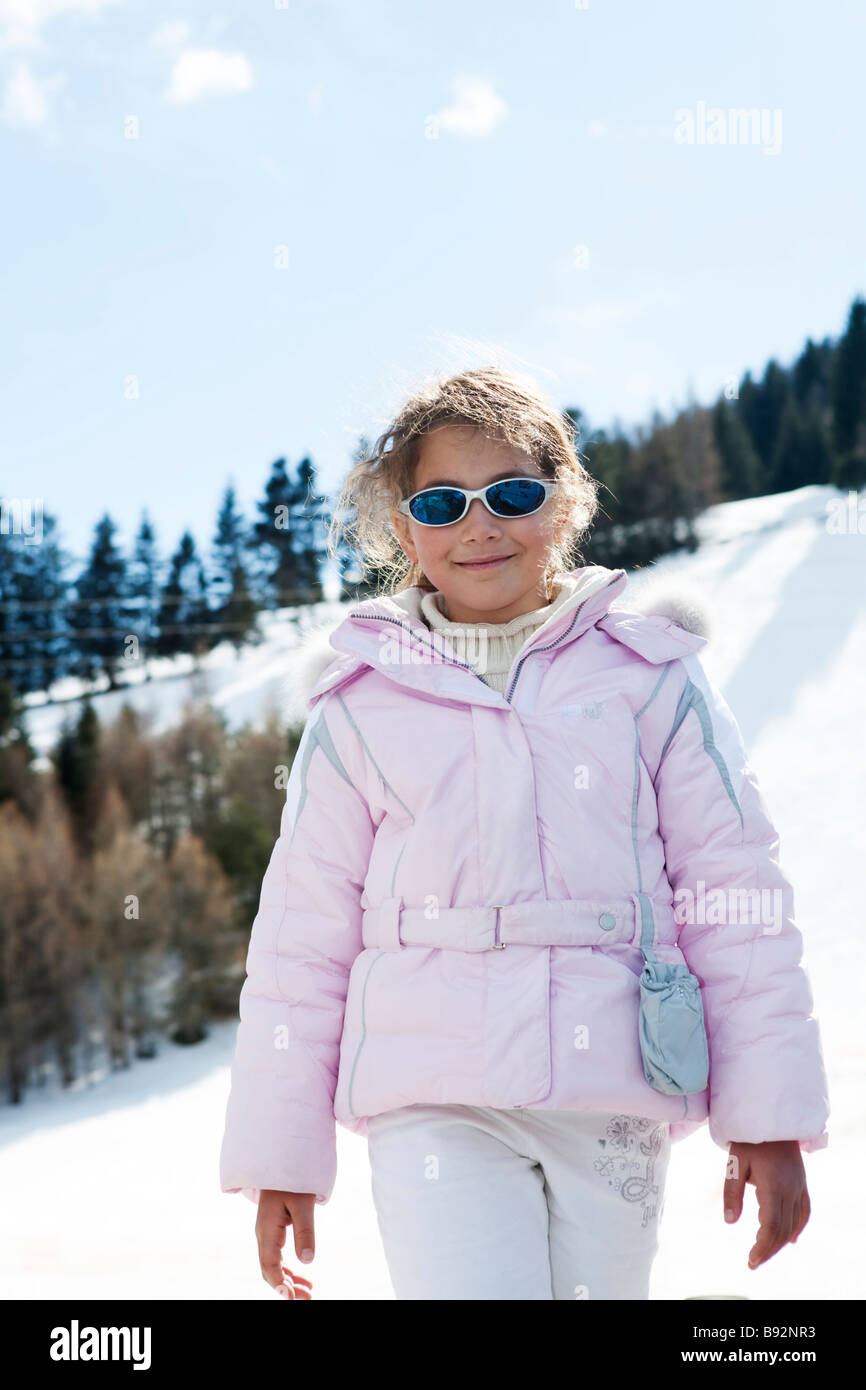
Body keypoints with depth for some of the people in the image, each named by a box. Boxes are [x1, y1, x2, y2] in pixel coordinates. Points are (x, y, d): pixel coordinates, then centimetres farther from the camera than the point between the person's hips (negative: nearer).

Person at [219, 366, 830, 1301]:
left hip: (616, 1095, 1)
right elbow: (301, 933, 8)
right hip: (434, 1102, -1)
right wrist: (277, 1154, 8)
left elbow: (738, 891, 5)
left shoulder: (651, 673, 4)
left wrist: (769, 1118, 2)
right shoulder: (361, 703, 5)